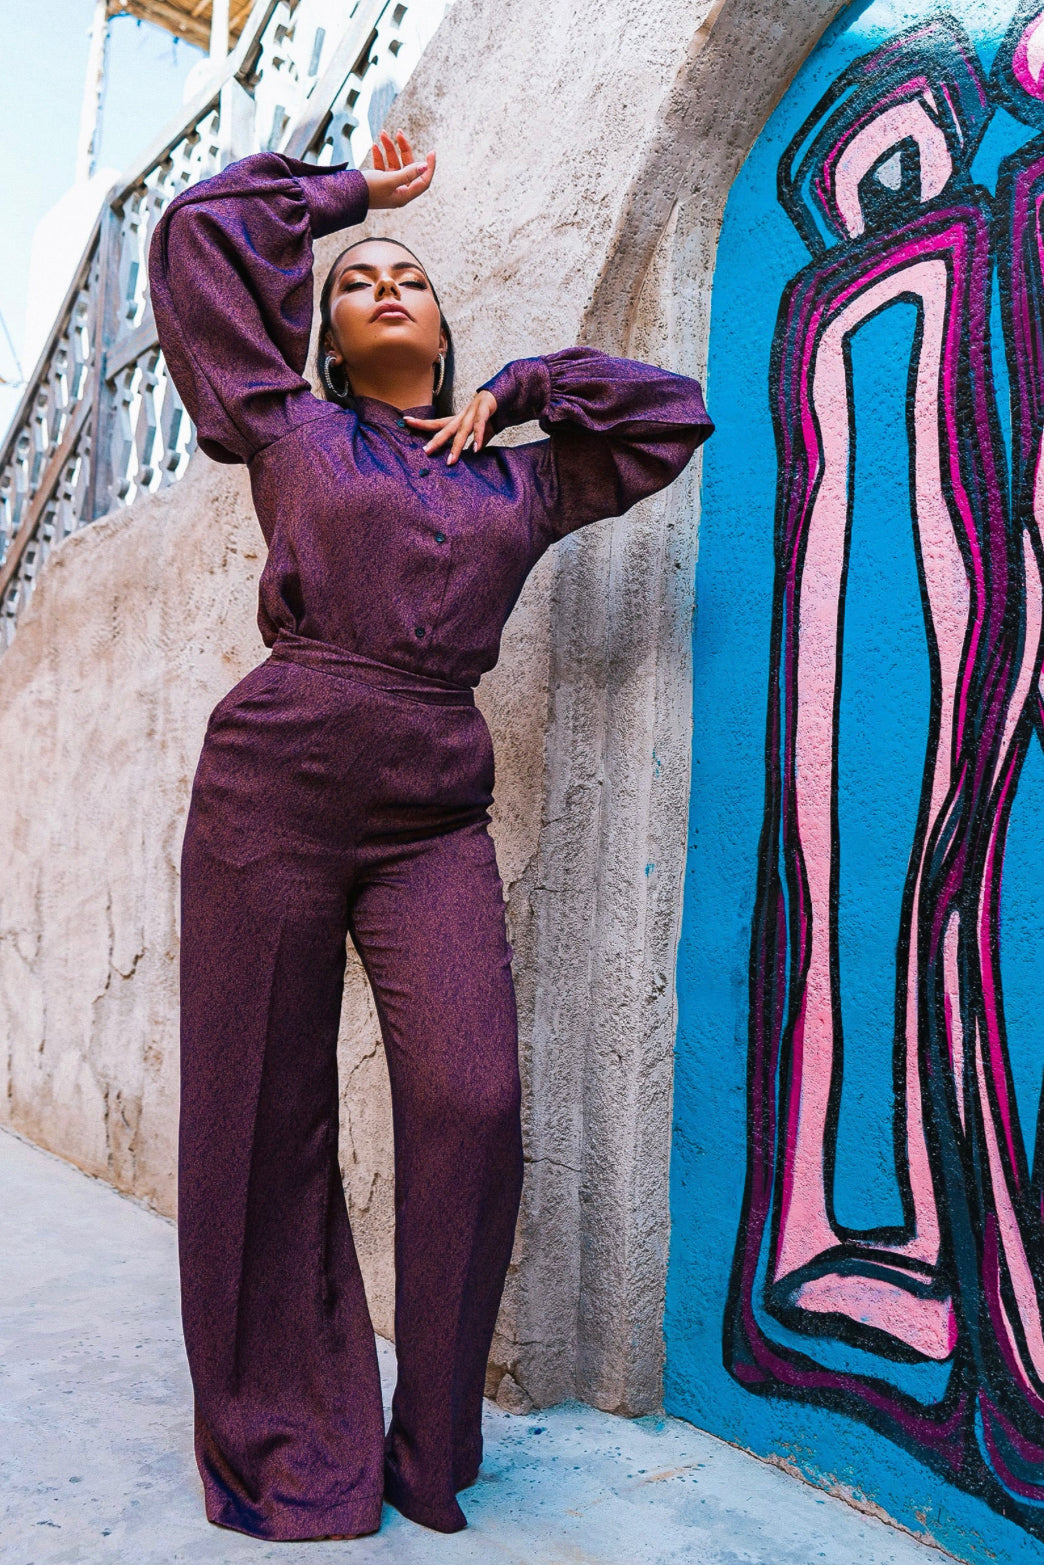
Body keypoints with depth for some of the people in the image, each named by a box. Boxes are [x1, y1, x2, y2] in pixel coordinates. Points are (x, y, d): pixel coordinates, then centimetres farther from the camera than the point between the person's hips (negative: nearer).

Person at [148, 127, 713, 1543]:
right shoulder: (290, 431, 14)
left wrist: (513, 393, 20)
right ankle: (283, 1444, 18)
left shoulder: (518, 483, 20)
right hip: (275, 788, -1)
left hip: (436, 817, 2)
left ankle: (434, 1449, 9)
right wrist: (350, 189, 31)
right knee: (265, 1120, 0)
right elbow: (205, 232, 19)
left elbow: (670, 413, 27)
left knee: (474, 1104, -12)